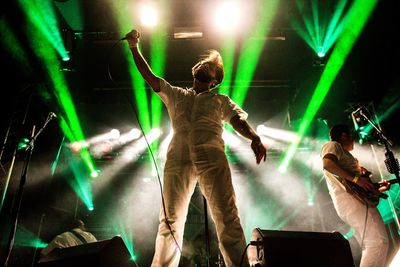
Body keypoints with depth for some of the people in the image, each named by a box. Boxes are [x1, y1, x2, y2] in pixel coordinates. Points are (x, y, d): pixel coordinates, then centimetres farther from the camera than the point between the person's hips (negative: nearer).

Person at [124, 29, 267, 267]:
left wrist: (254, 138, -10)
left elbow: (238, 120, 11)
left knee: (227, 215, -12)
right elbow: (149, 76, 28)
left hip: (212, 155, -1)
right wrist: (134, 47, 22)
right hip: (178, 156, 1)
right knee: (171, 219, -5)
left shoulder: (221, 100, 27)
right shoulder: (175, 95, 32)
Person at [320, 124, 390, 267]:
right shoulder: (333, 145, 6)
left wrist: (377, 188, 27)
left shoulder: (343, 153, 34)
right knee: (378, 241, -20)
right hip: (351, 199, -10)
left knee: (369, 246, 7)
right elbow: (328, 164, -19)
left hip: (355, 200, 10)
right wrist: (356, 178, -21)